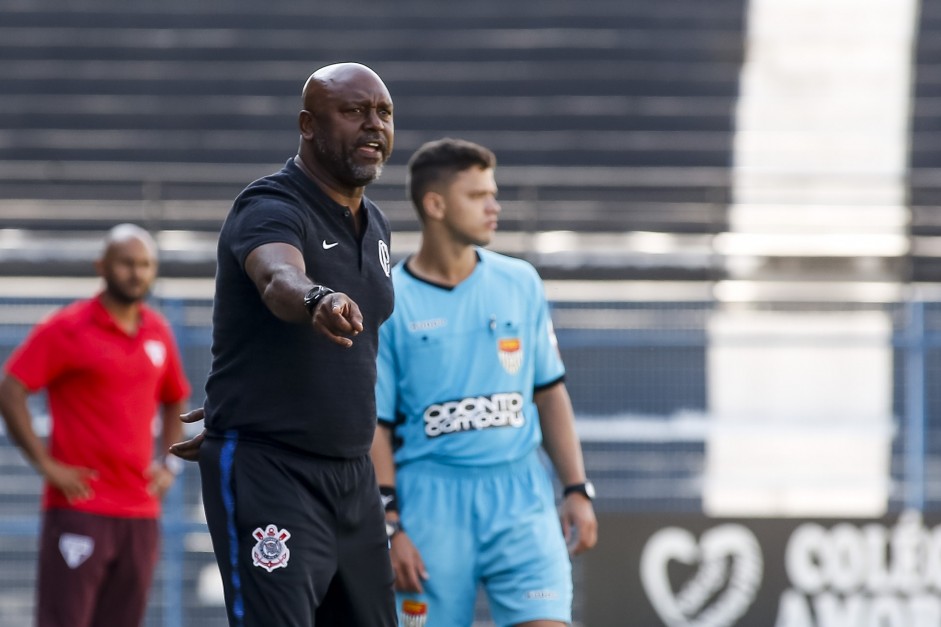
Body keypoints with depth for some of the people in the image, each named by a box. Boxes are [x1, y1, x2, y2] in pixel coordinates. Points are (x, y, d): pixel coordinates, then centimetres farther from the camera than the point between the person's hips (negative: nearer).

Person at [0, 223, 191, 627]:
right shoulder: (67, 329, -6)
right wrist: (45, 464, -13)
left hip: (140, 513, 6)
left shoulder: (158, 333, 13)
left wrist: (169, 465, 14)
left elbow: (174, 400, 29)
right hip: (80, 507, -6)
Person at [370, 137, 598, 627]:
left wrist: (577, 490, 7)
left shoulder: (520, 283, 8)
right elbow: (374, 425, -2)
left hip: (520, 494, 2)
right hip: (431, 500, -2)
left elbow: (550, 393, 13)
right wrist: (390, 530, -8)